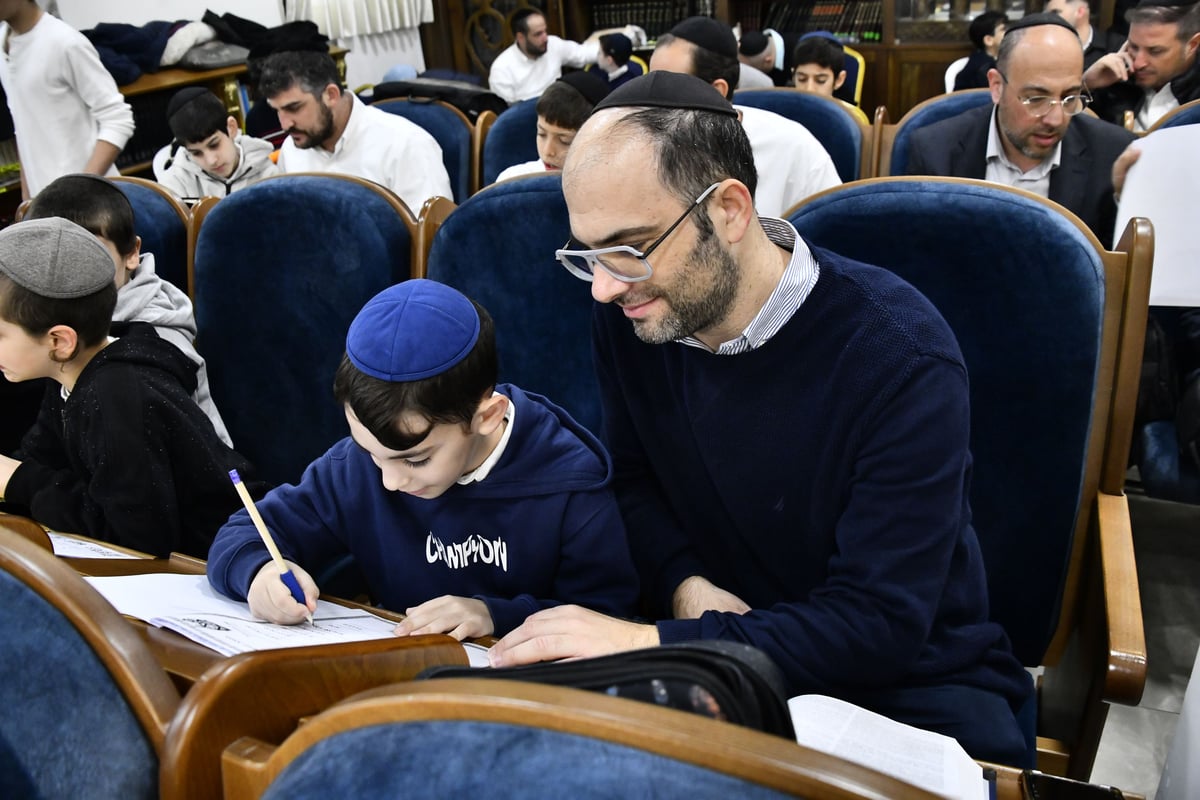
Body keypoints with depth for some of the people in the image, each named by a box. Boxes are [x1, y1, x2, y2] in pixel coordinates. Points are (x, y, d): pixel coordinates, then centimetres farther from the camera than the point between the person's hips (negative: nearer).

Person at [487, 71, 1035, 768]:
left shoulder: (901, 357, -24)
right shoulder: (628, 314, -9)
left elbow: (880, 628, -24)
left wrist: (653, 643, -30)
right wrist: (684, 583, -13)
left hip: (909, 679, -2)